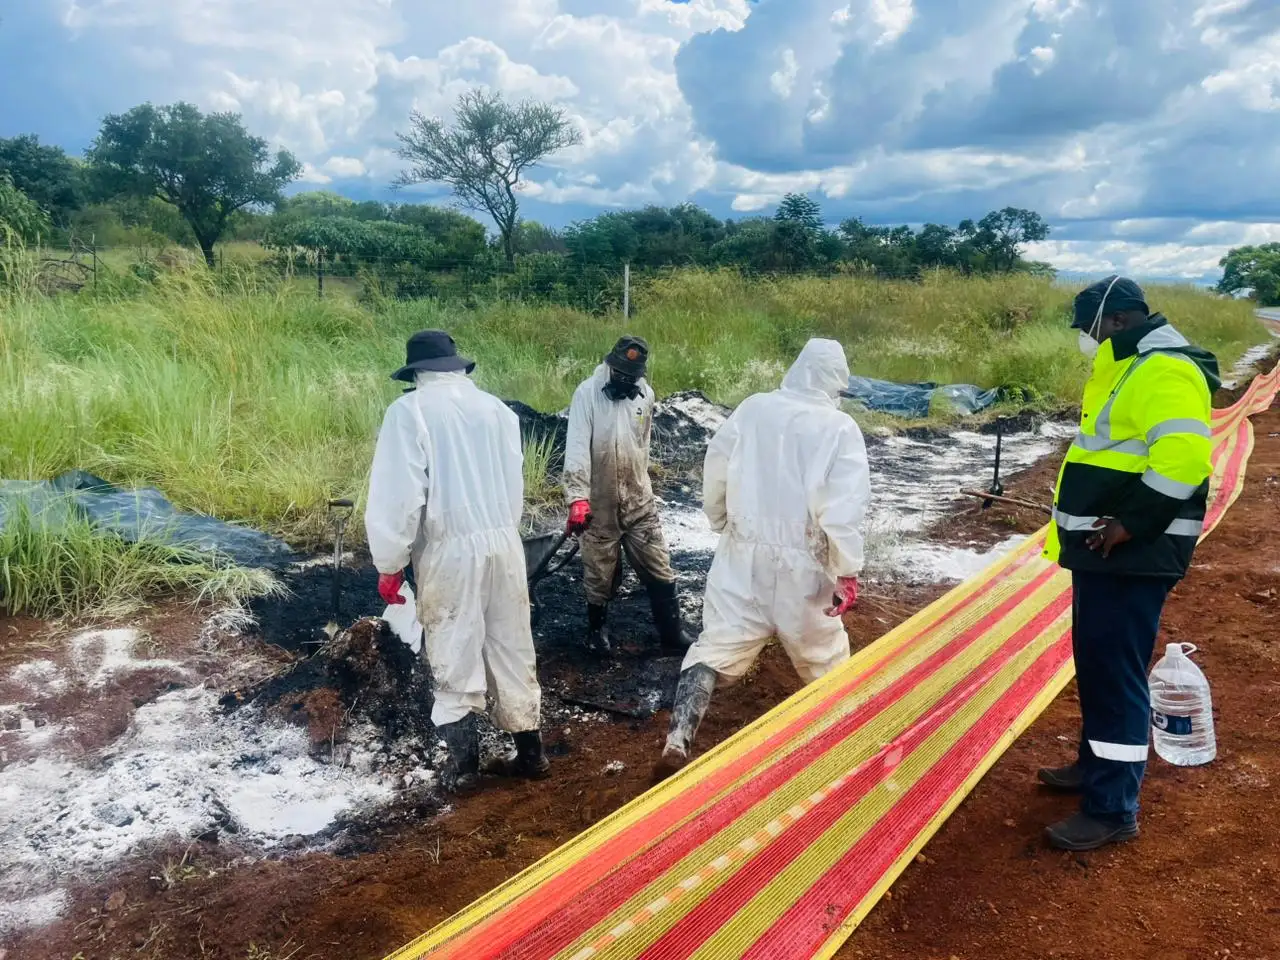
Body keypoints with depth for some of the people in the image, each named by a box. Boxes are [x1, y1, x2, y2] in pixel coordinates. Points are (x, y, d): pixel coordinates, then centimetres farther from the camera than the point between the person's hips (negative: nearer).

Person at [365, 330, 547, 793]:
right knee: (512, 650, 14)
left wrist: (390, 564, -4)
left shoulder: (411, 410, -7)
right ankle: (529, 751, 24)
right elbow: (514, 481, 12)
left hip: (450, 549, -5)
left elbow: (399, 492, -12)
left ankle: (463, 763, 13)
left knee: (454, 658, 7)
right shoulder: (494, 406, 9)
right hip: (504, 542, 5)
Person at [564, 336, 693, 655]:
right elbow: (577, 447, -21)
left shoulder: (645, 394, 2)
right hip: (599, 502, -3)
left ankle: (672, 631, 21)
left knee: (659, 568, 8)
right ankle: (597, 628, 32)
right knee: (599, 573, 10)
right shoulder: (588, 393, -13)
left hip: (639, 500, 4)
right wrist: (577, 497, -30)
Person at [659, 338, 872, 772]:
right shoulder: (840, 428, -9)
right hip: (801, 564, -2)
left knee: (715, 647, 5)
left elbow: (715, 473, 5)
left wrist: (721, 524, 20)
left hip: (743, 554, 2)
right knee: (824, 655, 19)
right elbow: (844, 509, -16)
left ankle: (677, 744, -4)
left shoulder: (752, 408, 0)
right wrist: (848, 572, -11)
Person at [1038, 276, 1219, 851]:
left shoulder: (1165, 372, -17)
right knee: (1095, 663, 19)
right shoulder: (1129, 370, 17)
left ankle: (1112, 810, 4)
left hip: (1132, 554, -11)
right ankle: (1096, 765, 34)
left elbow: (1183, 458, -29)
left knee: (1114, 673, -6)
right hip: (1105, 550, 11)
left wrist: (1130, 523, -25)